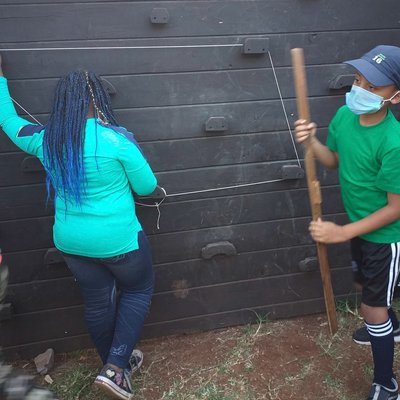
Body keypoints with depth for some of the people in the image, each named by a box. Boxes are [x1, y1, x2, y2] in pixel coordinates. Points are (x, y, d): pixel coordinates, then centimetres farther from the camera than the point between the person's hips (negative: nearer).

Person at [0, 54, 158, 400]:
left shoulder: (45, 141, -4)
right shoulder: (115, 140, -20)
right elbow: (147, 186, -9)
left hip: (71, 242, 5)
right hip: (118, 240, -5)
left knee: (98, 302, 21)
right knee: (138, 291, 19)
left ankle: (114, 365, 41)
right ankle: (115, 367, 13)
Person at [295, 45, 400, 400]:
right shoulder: (344, 115, -11)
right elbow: (335, 161, 5)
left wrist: (341, 233, -26)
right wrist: (311, 141, -16)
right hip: (361, 227, 7)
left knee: (372, 306, 3)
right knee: (371, 287, 28)